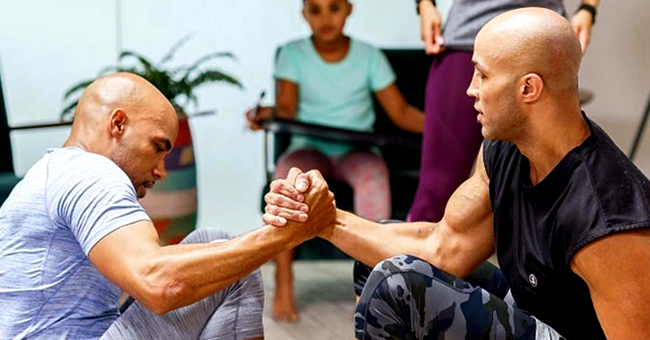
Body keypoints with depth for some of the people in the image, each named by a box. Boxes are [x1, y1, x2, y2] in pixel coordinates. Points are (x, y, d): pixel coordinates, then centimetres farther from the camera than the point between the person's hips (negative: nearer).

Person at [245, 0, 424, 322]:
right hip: (310, 149, 0)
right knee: (287, 172, -35)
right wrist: (267, 113, -30)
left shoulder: (369, 56, 2)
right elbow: (287, 109, -7)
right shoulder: (293, 54, 2)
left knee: (374, 174, -36)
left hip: (357, 151, 0)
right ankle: (283, 285, -30)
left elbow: (400, 112, 0)